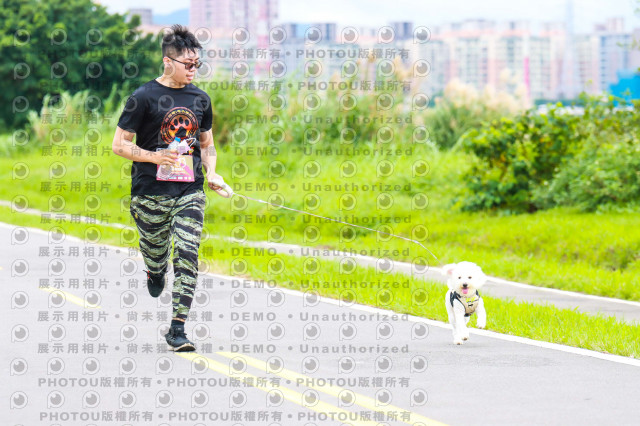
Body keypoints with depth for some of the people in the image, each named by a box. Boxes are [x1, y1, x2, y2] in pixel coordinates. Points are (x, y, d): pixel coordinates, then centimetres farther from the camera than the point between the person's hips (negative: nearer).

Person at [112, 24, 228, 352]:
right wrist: (154, 156, -18)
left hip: (190, 193, 3)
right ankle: (155, 273, 47)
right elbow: (119, 144, -4)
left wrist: (211, 173, 3)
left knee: (187, 255, -11)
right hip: (151, 193, -3)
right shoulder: (144, 97, -5)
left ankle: (178, 328, -8)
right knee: (155, 253, 8)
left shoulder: (200, 99, 9)